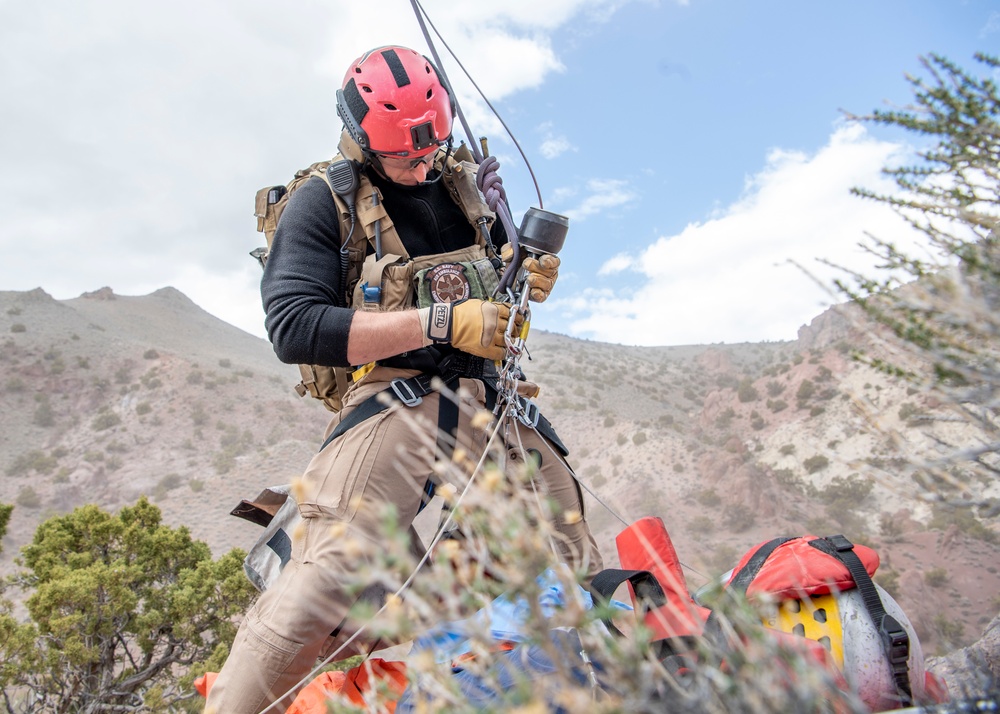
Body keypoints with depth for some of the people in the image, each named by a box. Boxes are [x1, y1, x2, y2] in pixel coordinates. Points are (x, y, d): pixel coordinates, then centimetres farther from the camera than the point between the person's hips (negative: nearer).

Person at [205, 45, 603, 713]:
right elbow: (294, 327, -11)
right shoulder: (325, 201, 2)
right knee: (329, 579, -27)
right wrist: (441, 323, -18)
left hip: (493, 396, 6)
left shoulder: (467, 184, 19)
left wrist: (532, 278, 4)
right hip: (395, 399, -5)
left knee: (578, 569, 12)